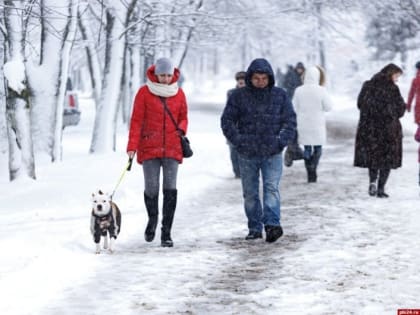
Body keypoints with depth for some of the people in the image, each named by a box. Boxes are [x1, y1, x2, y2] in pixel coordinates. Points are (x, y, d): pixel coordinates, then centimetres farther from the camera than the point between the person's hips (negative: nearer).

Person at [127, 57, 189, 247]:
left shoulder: (178, 93, 7)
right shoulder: (145, 92, 0)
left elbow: (183, 117, 18)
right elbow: (136, 120, -1)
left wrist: (181, 130, -2)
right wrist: (132, 146, -8)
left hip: (172, 148, 1)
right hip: (149, 148, -1)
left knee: (170, 189, -7)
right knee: (151, 189, -1)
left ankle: (166, 233, -4)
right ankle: (152, 219, 29)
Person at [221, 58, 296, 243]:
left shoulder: (280, 95, 4)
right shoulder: (239, 96, 2)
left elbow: (290, 120, 7)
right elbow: (227, 121, 4)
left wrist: (281, 141, -6)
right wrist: (238, 141, -7)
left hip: (272, 153, -1)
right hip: (247, 154, 1)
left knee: (271, 188, -14)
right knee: (250, 193, 6)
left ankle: (272, 224, -23)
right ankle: (254, 228, 14)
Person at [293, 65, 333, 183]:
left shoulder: (299, 91, -3)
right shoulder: (321, 90, -12)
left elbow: (294, 108, 3)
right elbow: (328, 106, -7)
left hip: (303, 125, 2)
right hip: (317, 125, -2)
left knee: (307, 149, 13)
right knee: (318, 148, 8)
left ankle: (310, 175, 13)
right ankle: (313, 170, -14)